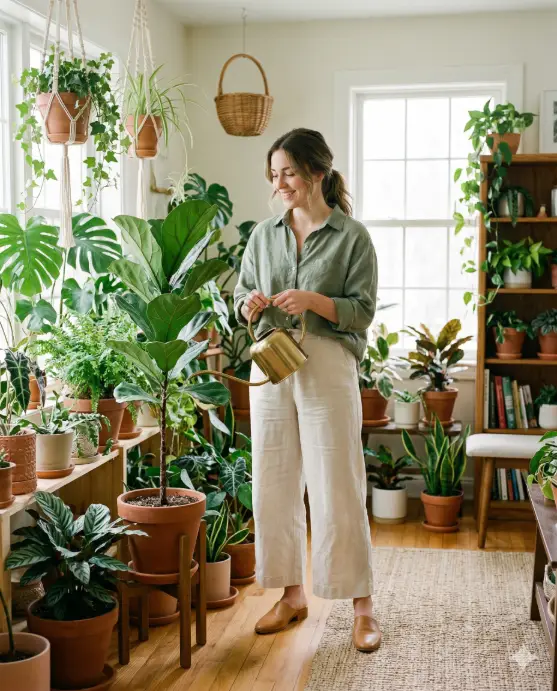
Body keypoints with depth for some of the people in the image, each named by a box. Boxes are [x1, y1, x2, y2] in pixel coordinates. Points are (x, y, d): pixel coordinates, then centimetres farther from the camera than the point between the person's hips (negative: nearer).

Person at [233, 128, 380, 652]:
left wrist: (314, 301, -19)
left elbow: (363, 310, -5)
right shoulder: (264, 235, 11)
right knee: (274, 485, 7)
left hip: (328, 367, -4)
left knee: (338, 487, -3)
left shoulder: (352, 236, -2)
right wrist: (249, 305, -7)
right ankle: (292, 595, 22)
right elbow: (240, 300, 15)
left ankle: (362, 607, 8)